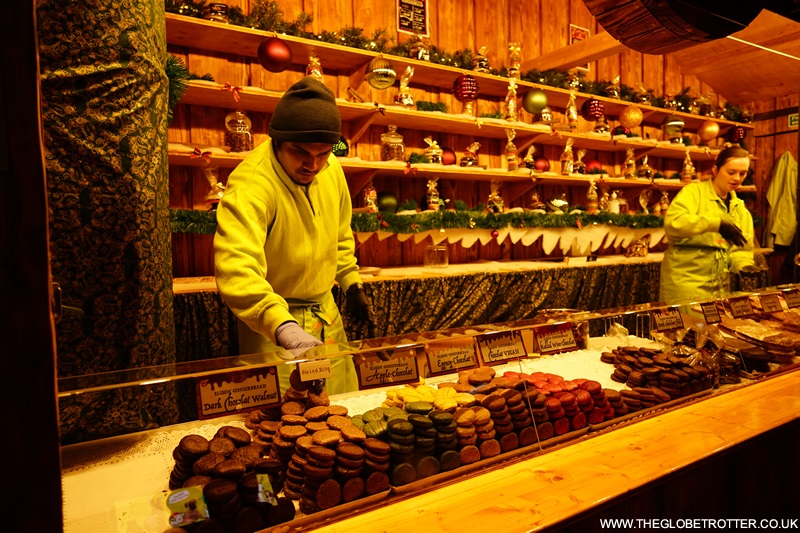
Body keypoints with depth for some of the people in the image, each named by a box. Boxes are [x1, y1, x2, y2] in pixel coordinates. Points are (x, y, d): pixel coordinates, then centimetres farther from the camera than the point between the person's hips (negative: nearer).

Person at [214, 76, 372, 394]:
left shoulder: (331, 169, -5)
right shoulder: (250, 186, -28)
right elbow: (237, 270, -43)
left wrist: (352, 284, 13)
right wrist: (284, 328, -56)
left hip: (327, 314, 7)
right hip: (272, 325, -6)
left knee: (346, 408, 18)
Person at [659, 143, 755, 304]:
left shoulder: (740, 207, 12)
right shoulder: (693, 191, -7)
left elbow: (740, 248, 9)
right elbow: (672, 222, -26)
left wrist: (745, 266, -12)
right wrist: (717, 223, -33)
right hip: (685, 279, -6)